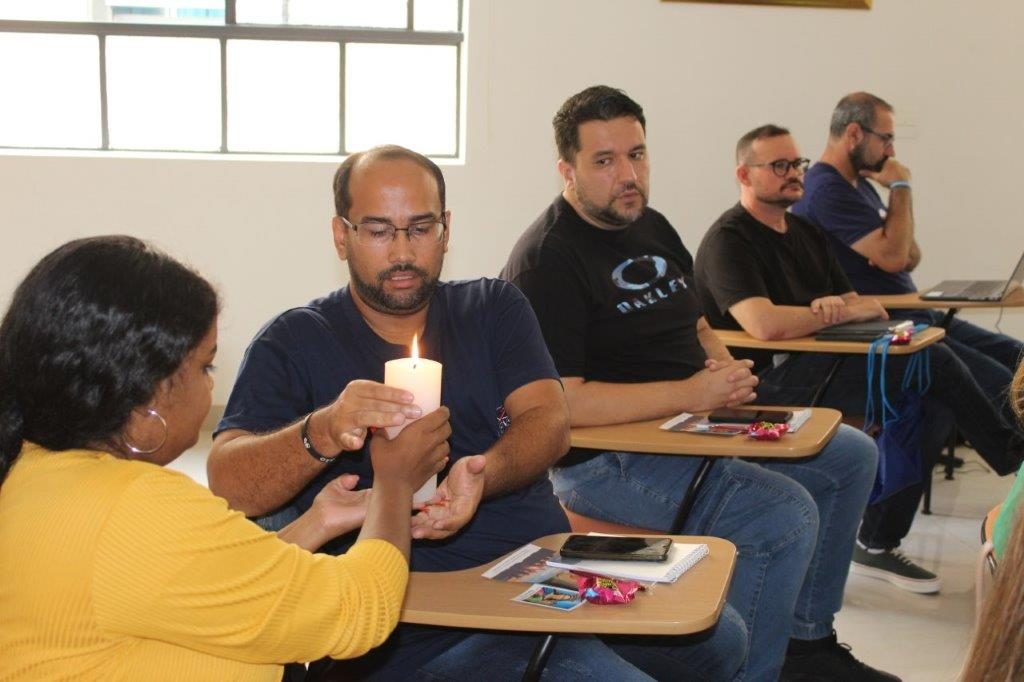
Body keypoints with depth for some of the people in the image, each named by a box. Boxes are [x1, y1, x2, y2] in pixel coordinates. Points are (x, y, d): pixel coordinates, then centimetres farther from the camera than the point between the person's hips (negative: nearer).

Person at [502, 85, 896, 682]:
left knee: (851, 457, 12)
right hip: (603, 461, -10)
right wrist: (688, 394, -23)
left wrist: (725, 368, -1)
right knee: (784, 515, -27)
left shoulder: (652, 227, 13)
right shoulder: (547, 261, -17)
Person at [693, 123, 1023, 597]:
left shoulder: (806, 233, 20)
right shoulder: (728, 242, -9)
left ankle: (878, 543, -5)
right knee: (932, 362, -20)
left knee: (931, 401, -15)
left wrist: (839, 304, -11)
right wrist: (845, 311, -11)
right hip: (768, 384, -9)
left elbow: (853, 301, 16)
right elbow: (764, 324, -25)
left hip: (816, 367, 9)